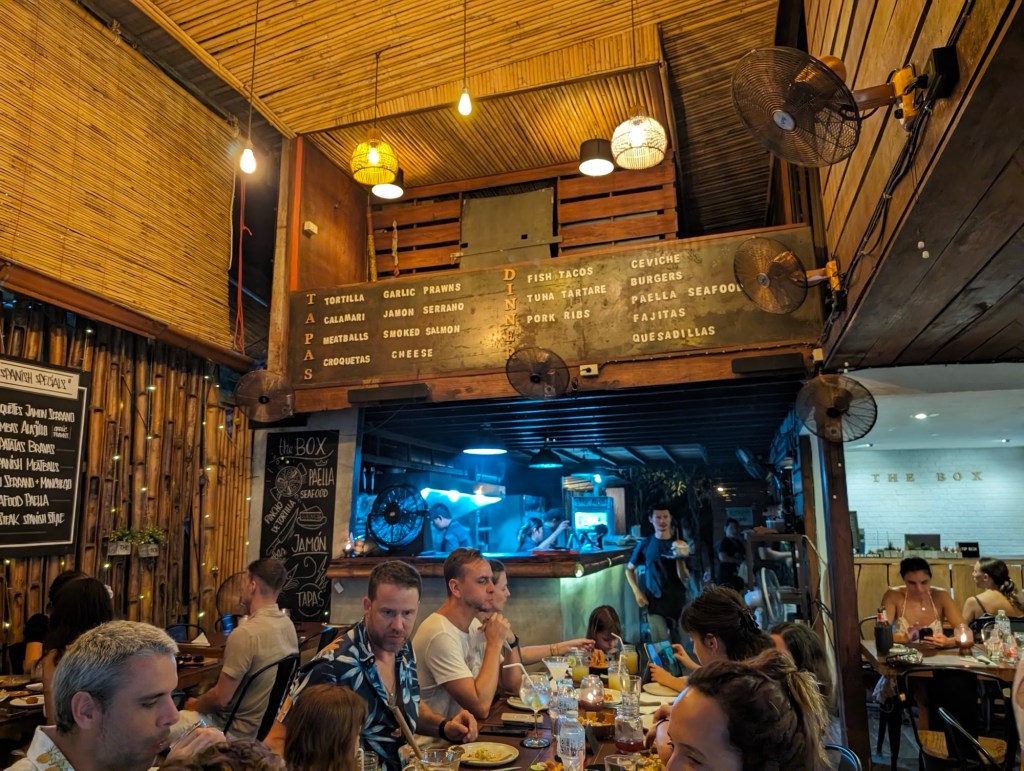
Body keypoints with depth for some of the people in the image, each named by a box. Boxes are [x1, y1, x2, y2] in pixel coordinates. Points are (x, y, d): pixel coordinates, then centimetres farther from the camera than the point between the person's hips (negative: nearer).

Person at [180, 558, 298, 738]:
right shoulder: (288, 624, -3)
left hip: (240, 731, -8)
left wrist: (194, 705, -2)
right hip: (267, 723, 8)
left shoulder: (245, 633, -27)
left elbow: (220, 698, -19)